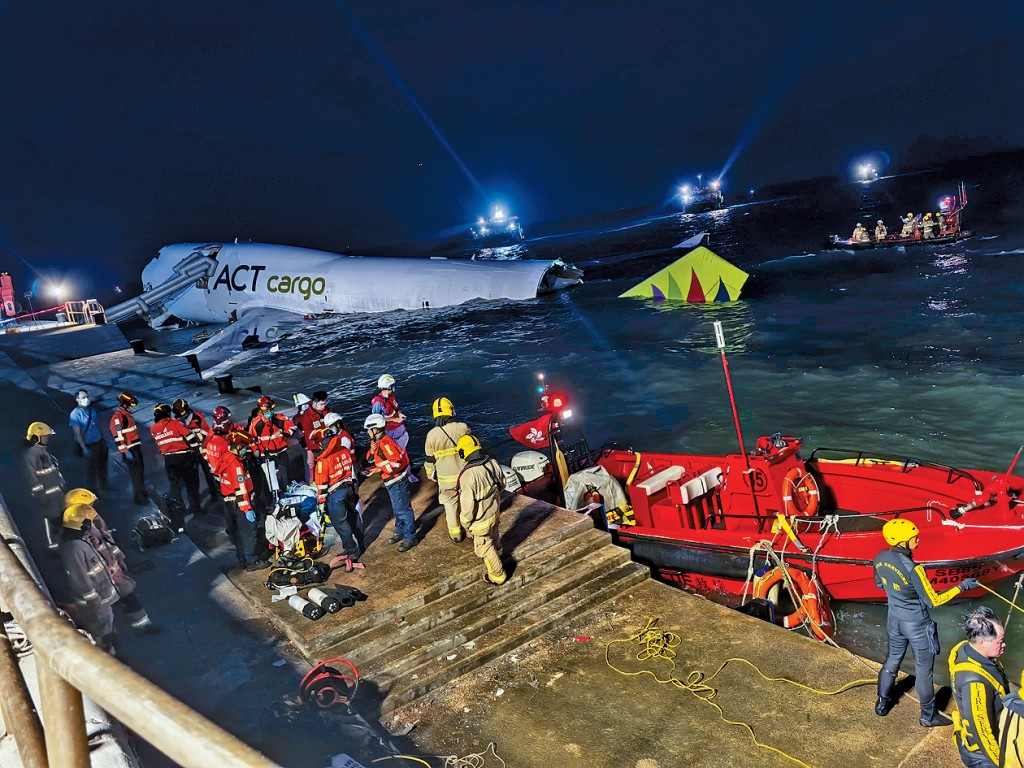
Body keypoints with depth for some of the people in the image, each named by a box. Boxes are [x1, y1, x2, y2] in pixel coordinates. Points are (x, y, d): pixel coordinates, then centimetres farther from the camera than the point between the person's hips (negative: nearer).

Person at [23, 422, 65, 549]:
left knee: (61, 513, 22)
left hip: (56, 488, 9)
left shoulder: (43, 449, 5)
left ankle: (61, 536, 40)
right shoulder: (31, 454, -23)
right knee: (51, 517, 4)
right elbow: (32, 477, -22)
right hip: (47, 493, -9)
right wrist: (40, 495, -20)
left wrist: (61, 483, 21)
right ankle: (53, 542, 19)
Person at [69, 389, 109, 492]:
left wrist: (103, 439, 14)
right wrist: (84, 448, -20)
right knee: (91, 468, 7)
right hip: (89, 445, -6)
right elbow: (77, 433, -18)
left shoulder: (92, 409, 0)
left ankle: (104, 485, 42)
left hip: (100, 442, 6)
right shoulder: (75, 414, -18)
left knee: (103, 465, 21)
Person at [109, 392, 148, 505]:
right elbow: (118, 436, -21)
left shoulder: (127, 415, 15)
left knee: (141, 470, 19)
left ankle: (142, 491, 34)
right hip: (129, 450, -10)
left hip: (136, 447, 10)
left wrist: (139, 443, 27)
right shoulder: (117, 418, -17)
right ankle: (138, 497, 0)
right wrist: (125, 452, -22)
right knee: (136, 473, -6)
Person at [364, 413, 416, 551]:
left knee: (402, 509, -3)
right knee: (397, 508, 23)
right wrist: (371, 451, -9)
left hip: (397, 481, -10)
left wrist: (380, 470, -25)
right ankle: (400, 532, 37)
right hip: (390, 482, 10)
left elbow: (397, 462, -28)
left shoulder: (385, 443, -24)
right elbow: (370, 459, 12)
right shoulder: (376, 442, 8)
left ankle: (410, 538, 6)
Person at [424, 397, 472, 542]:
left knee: (451, 506, 16)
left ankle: (456, 534, 30)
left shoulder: (432, 435, -11)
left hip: (446, 479, 0)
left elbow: (430, 459, 0)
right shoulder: (463, 428, -14)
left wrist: (432, 475, 16)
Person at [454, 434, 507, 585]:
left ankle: (497, 576, 34)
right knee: (494, 537, 32)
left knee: (484, 546, 18)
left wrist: (465, 523, -11)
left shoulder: (467, 476, -36)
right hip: (495, 512, 6)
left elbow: (467, 505, -29)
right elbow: (502, 484, 3)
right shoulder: (493, 463, -15)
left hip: (480, 520, -6)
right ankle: (497, 558, 59)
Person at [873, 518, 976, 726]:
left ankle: (882, 703, 41)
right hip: (917, 626, -6)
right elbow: (933, 601, -20)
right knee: (923, 670, 14)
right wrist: (961, 587, -13)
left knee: (892, 660, 26)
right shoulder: (913, 569, -32)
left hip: (894, 620, 6)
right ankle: (928, 716, 33)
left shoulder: (880, 558, -12)